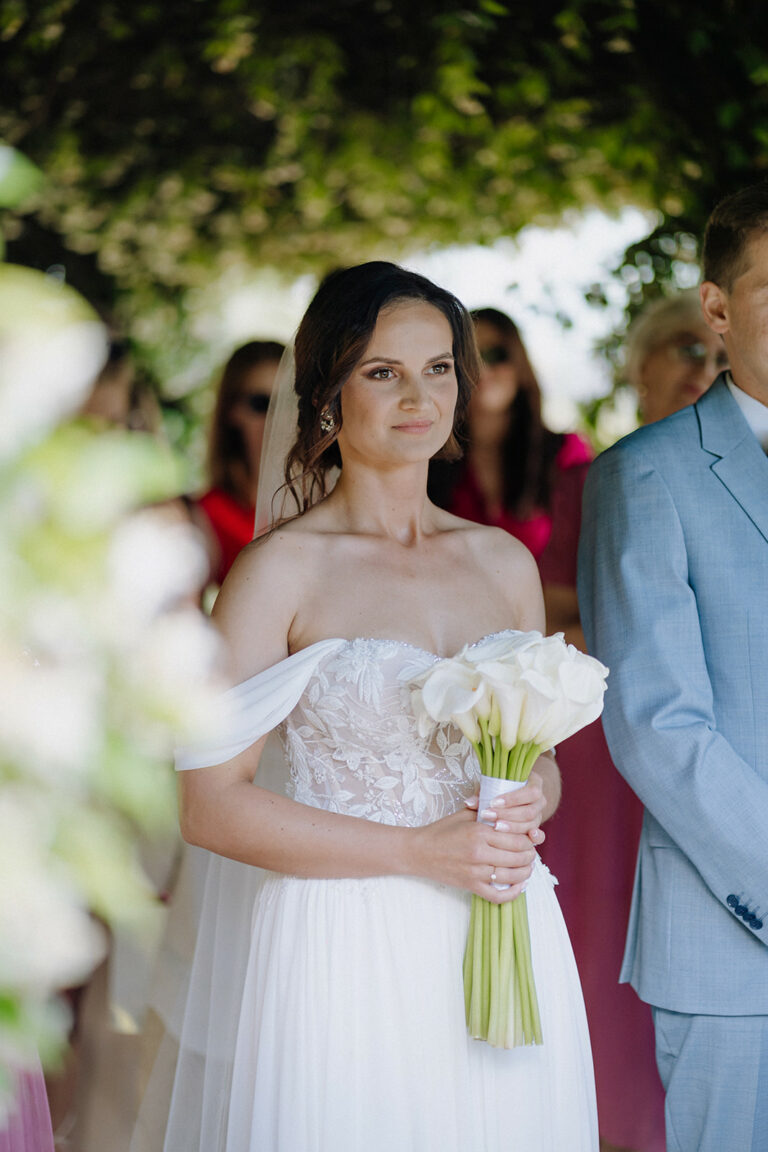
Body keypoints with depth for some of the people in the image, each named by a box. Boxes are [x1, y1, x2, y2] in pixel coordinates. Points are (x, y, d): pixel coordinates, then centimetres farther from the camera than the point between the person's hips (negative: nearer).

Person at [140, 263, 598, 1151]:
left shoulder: (506, 563, 9)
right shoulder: (280, 570, -6)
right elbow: (210, 804, -10)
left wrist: (528, 806, -4)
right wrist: (417, 851, -15)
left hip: (504, 951, 5)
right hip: (348, 956, -4)